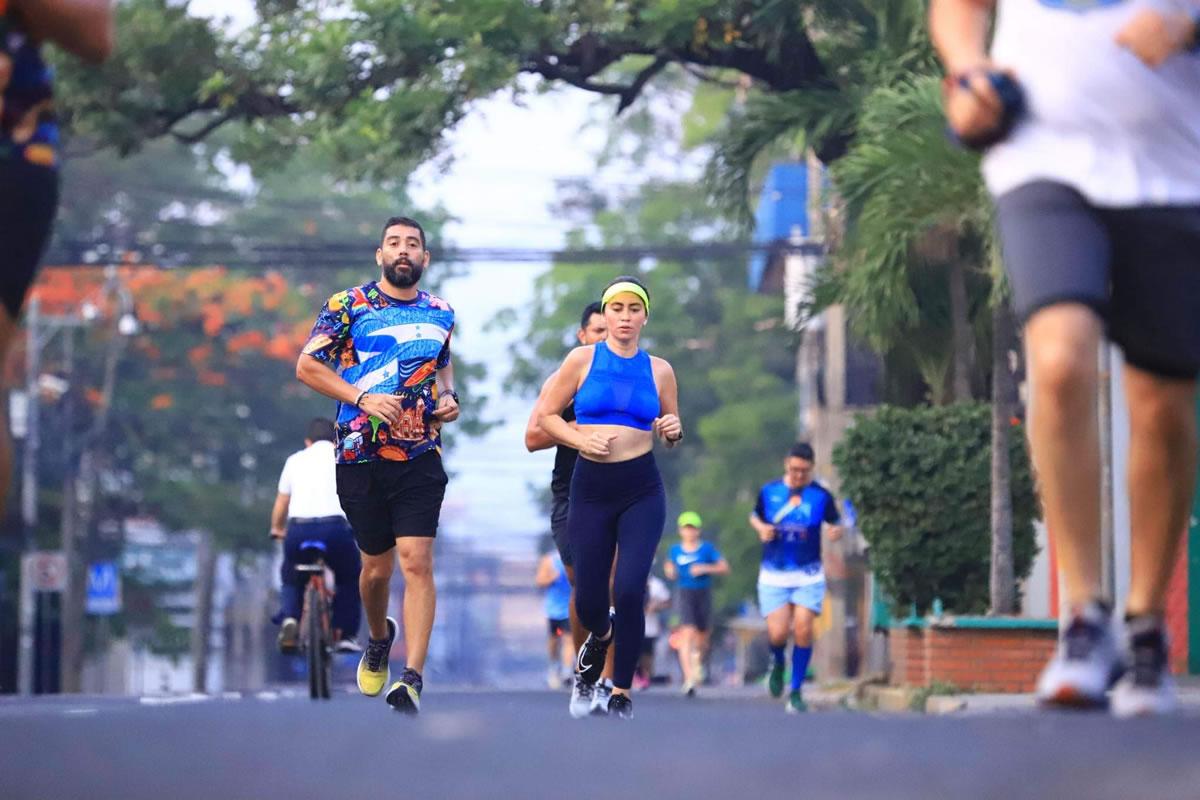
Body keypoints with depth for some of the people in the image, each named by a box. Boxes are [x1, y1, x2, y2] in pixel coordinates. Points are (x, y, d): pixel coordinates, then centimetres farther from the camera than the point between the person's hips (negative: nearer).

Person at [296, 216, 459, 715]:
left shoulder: (441, 314, 11)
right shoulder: (347, 306, 0)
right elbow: (307, 366, -3)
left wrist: (448, 399, 6)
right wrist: (362, 398, -15)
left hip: (420, 456, 1)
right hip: (360, 455, -1)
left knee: (417, 562, -13)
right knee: (376, 565, 10)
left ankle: (413, 678, -16)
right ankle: (378, 639, 41)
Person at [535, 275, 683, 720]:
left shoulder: (659, 370, 5)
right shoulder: (583, 359, 1)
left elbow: (670, 435, 16)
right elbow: (545, 415, 4)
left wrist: (673, 432, -7)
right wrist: (581, 439, -12)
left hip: (642, 490, 0)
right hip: (591, 488, 0)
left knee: (629, 590, -14)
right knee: (588, 599, 5)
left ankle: (622, 691, 3)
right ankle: (601, 636, 44)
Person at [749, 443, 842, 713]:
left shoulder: (821, 496, -2)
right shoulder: (769, 491, 2)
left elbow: (834, 524, 5)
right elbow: (755, 516, 18)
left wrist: (835, 532, -19)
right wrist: (761, 528, -5)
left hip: (808, 575, -1)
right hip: (774, 575, 1)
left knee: (803, 630, -11)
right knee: (777, 633, -9)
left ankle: (796, 691, 2)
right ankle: (778, 663, 28)